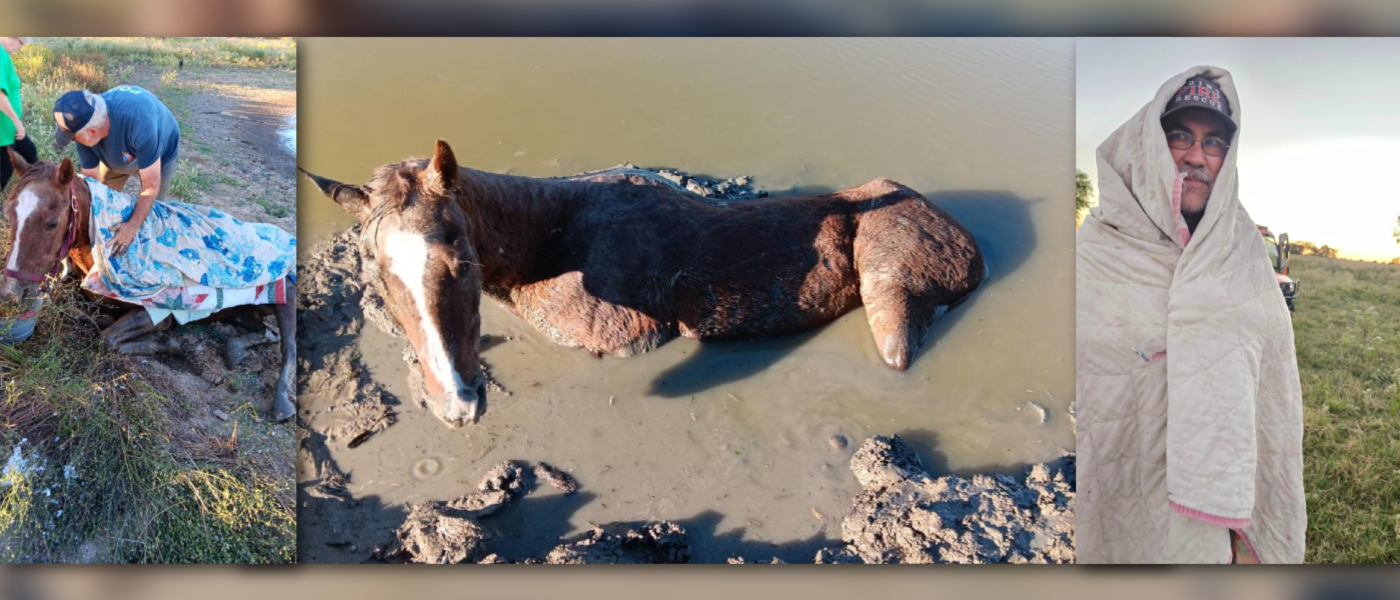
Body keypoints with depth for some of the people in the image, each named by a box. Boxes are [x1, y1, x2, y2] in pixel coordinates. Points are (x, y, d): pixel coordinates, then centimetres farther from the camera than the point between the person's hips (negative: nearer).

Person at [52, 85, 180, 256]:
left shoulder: (138, 122, -48)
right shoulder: (84, 123, -31)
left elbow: (151, 185, -39)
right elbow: (91, 180, -20)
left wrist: (133, 226, -41)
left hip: (160, 152, -5)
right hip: (117, 153, 5)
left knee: (150, 215, -1)